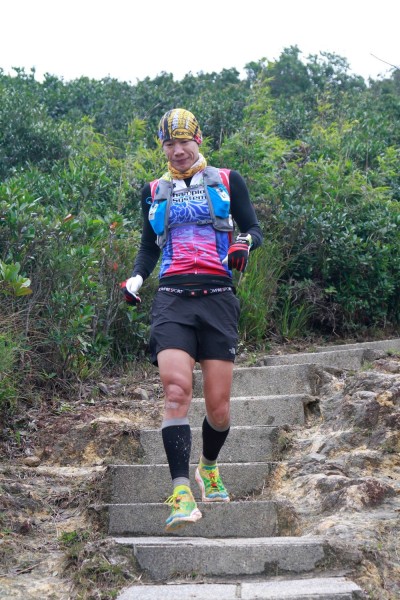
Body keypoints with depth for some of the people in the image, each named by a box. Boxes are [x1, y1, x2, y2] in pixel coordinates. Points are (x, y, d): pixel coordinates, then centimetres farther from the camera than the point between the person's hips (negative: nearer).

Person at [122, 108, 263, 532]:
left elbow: (253, 229, 13)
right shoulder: (154, 192, 18)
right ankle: (181, 493, -24)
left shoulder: (227, 180, 12)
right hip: (172, 298, 1)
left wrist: (244, 243, -11)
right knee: (176, 389, -23)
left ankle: (209, 467, 31)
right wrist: (136, 278, 6)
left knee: (219, 408, -1)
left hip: (217, 298, -1)